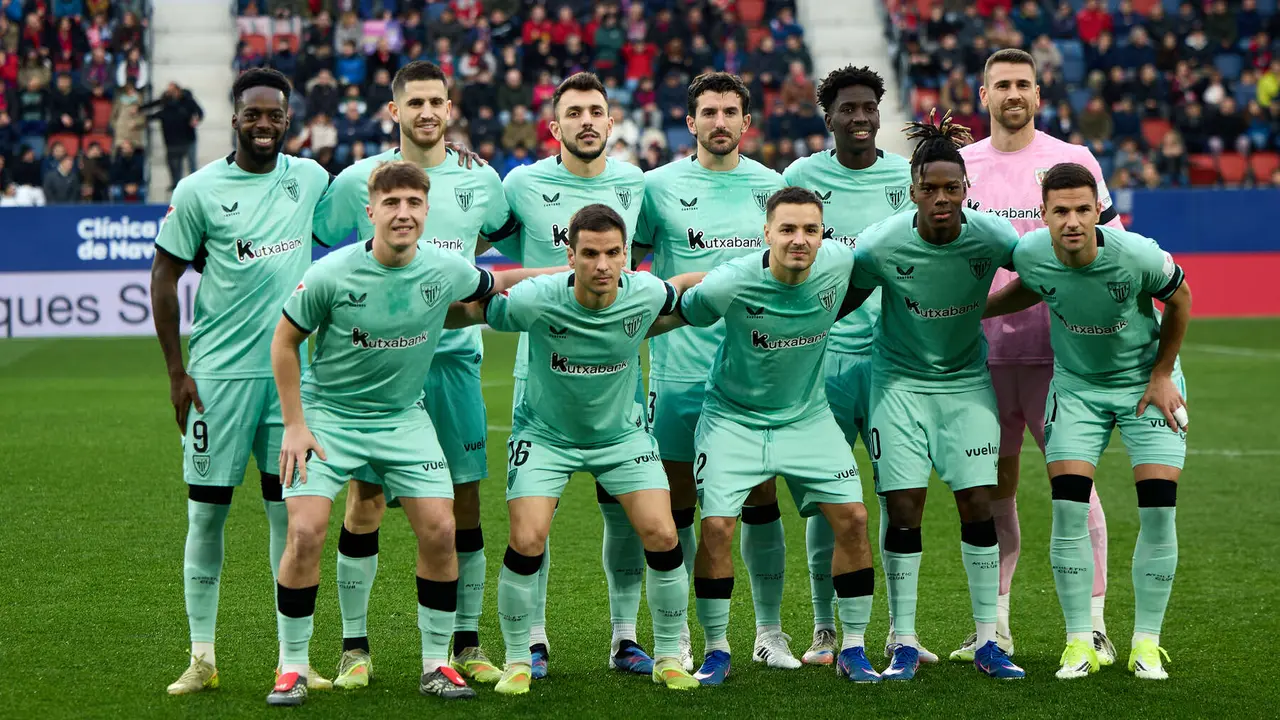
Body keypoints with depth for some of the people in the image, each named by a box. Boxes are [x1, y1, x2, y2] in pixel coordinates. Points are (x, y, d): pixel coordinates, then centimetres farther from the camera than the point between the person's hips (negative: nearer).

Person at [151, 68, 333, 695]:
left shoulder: (310, 177, 6)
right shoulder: (198, 190, -4)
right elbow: (164, 275, 0)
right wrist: (176, 371, -4)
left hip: (291, 368, 3)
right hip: (219, 372, -3)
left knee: (290, 510, 3)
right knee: (207, 509, 1)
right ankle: (202, 656, 9)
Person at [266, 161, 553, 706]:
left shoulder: (444, 269, -9)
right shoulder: (330, 275, -18)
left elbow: (494, 283, 14)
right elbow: (284, 341, -5)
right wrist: (294, 426, -7)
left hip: (405, 417, 3)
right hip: (328, 414, -3)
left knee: (439, 529, -7)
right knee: (305, 533, -15)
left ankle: (436, 663, 9)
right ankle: (292, 666, 1)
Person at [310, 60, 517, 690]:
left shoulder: (481, 180, 6)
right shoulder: (358, 179, 0)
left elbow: (504, 232, 25)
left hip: (455, 354, 2)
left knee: (463, 502, 3)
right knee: (365, 499, -3)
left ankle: (467, 643, 14)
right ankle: (354, 646, 7)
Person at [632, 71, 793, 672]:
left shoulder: (772, 187, 9)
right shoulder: (659, 186, 0)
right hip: (680, 370, -2)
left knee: (761, 499, 4)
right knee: (677, 505, 2)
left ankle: (769, 630, 14)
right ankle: (675, 635, 12)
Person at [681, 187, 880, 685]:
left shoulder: (839, 262, -13)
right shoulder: (728, 284, -25)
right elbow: (680, 316, -5)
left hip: (807, 416, 3)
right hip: (733, 416, -3)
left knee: (852, 518, -6)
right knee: (716, 527, -14)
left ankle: (853, 649, 8)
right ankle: (716, 650, 6)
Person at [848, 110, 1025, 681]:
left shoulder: (991, 236, -16)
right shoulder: (881, 244, -19)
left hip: (966, 380, 1)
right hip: (900, 380, -1)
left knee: (978, 506, -3)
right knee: (903, 510, -5)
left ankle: (987, 642, 7)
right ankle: (904, 643, 7)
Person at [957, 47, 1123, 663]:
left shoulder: (1072, 161, 2)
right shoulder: (958, 166, 9)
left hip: (1056, 347, -3)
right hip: (982, 348, 3)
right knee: (992, 487, 7)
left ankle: (1093, 625, 2)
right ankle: (994, 627, 15)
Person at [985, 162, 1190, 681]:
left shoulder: (1138, 255, -28)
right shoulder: (1030, 253, -20)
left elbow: (1179, 299, -6)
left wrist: (1162, 376, -3)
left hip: (1146, 382, -2)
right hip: (1076, 385, 2)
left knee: (1158, 511, -9)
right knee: (1068, 511, -10)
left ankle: (1146, 643, 3)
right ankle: (1080, 642, 0)